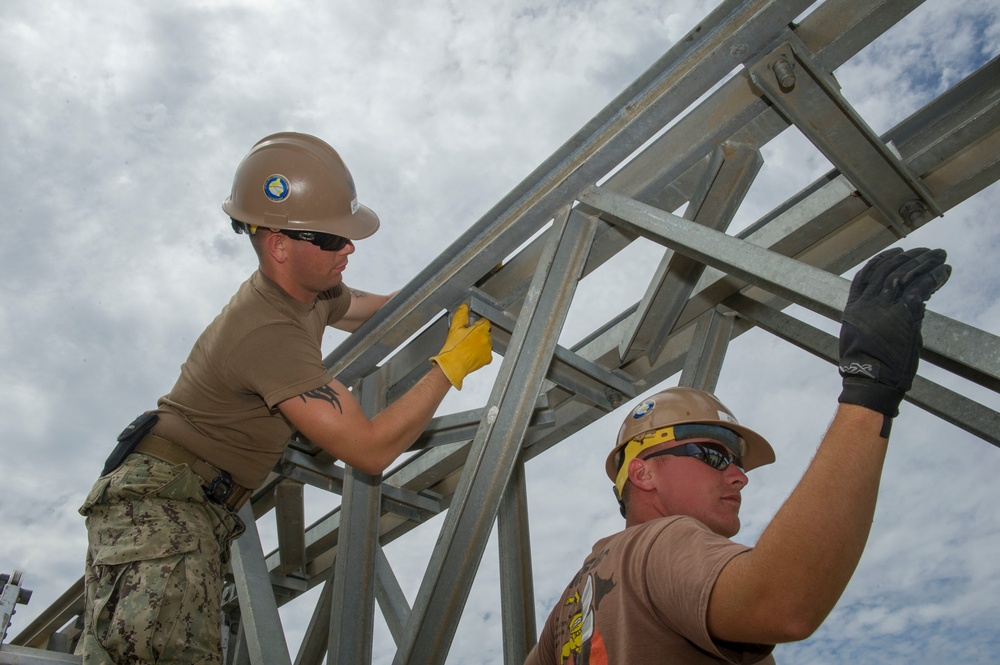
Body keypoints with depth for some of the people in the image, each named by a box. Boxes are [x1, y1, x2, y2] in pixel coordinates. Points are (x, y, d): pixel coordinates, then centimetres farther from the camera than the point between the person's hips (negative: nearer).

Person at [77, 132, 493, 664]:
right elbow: (370, 449, -23)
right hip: (158, 506, -9)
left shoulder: (307, 290, 5)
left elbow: (376, 311, 27)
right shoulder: (268, 331, -24)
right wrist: (451, 365, -15)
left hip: (201, 515, 9)